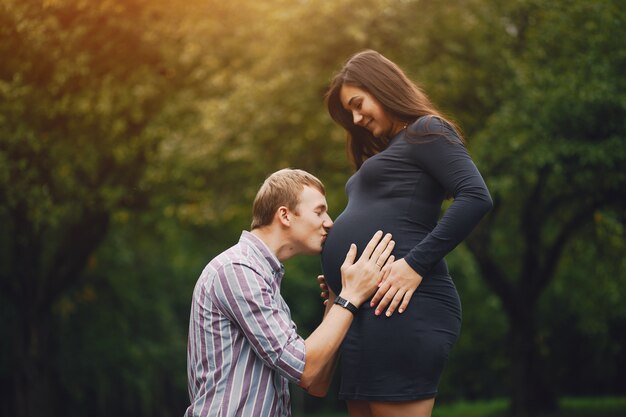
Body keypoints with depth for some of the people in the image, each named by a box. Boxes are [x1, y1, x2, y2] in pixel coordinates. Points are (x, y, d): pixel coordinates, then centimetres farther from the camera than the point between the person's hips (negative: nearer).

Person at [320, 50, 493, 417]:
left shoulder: (426, 131, 1)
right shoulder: (390, 151, 29)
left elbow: (476, 198, -14)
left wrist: (416, 265, -19)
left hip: (402, 307, -10)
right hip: (367, 309, 10)